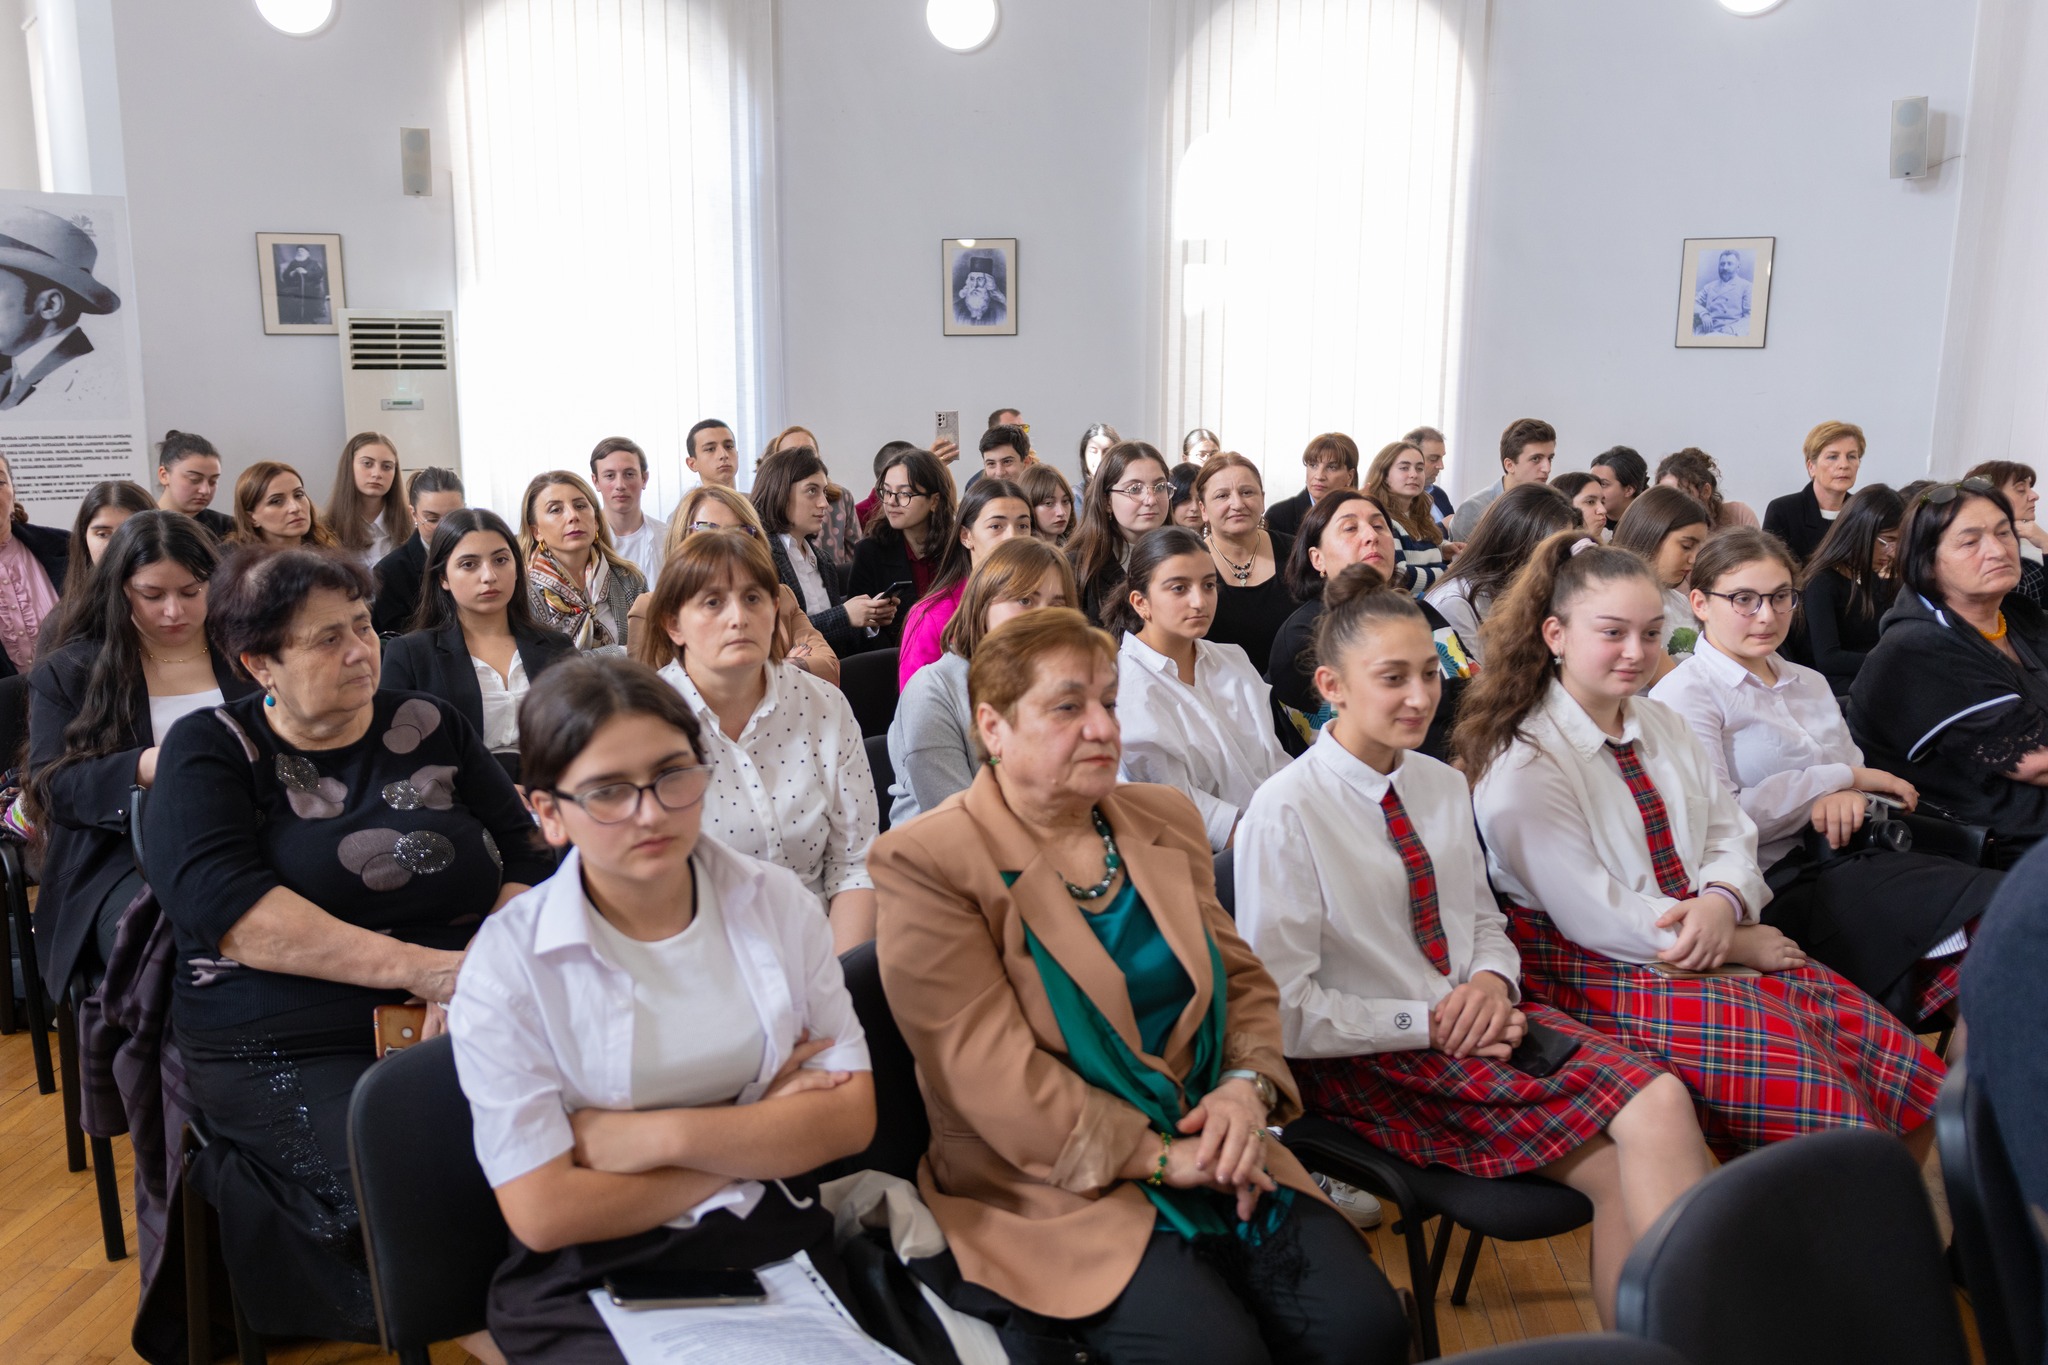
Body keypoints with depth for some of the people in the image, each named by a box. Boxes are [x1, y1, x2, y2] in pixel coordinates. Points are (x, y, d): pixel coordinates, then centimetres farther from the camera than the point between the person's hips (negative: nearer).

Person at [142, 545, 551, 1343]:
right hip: (285, 1052, -3)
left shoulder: (432, 729, 13)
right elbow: (222, 906, -12)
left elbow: (526, 859, 7)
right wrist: (416, 965, -21)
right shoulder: (210, 752, 5)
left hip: (462, 1029, 3)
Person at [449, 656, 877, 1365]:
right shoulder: (507, 963, -10)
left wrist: (658, 1136, -13)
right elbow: (543, 1213, -13)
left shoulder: (776, 901, 1)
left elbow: (851, 1115, -2)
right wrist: (761, 1136, -9)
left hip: (781, 1250, 4)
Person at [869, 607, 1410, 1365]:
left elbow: (1242, 976, 13)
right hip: (1055, 1190, -5)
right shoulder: (926, 864, -10)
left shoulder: (1164, 818, 11)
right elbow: (993, 1077, -15)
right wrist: (1158, 1156, -16)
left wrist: (1247, 1086, -7)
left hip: (1206, 1153, 6)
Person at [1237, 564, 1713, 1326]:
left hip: (1476, 1022, 6)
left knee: (1661, 1102, -21)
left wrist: (1493, 980, -5)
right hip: (1369, 1063, -6)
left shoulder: (1443, 786, 8)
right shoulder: (1285, 813, -13)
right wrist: (1427, 1023, -14)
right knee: (1618, 1164, -23)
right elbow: (1285, 1013, -13)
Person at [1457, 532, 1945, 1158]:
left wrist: (1723, 902, -12)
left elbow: (1730, 832, 11)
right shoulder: (1523, 764, -12)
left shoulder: (1660, 724, 14)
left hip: (1706, 944, 7)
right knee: (1788, 1050, -25)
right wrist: (1735, 945, -11)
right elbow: (1593, 916, -16)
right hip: (1590, 971, -7)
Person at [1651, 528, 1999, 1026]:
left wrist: (1848, 797, -9)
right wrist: (1839, 777, -7)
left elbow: (1864, 778, 18)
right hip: (1774, 887, -7)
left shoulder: (1809, 683, 23)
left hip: (1844, 861, 8)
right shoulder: (1686, 695, -3)